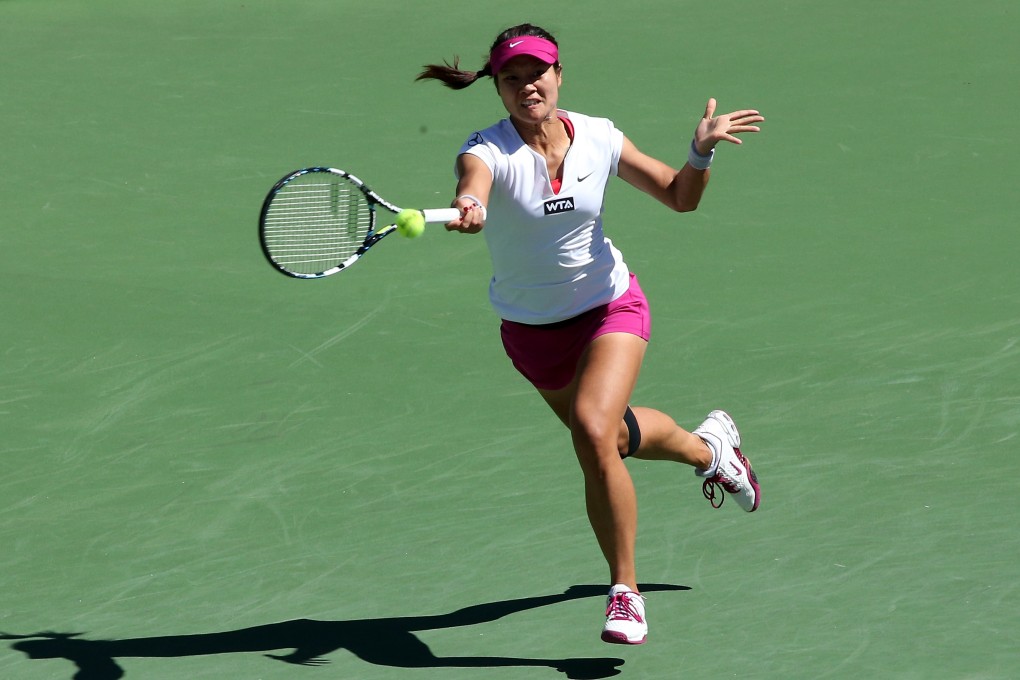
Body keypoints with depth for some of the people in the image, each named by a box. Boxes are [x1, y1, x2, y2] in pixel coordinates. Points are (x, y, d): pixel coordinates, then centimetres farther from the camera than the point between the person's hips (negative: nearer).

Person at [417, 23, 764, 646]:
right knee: (613, 434, 23)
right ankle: (709, 447, 58)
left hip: (610, 308, -1)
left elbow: (680, 197, -1)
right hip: (531, 330, 2)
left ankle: (626, 590, -12)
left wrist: (702, 151, -21)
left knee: (593, 431, -26)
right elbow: (472, 188, -47)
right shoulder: (489, 150, -22)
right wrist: (469, 209, -71)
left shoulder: (599, 139, -13)